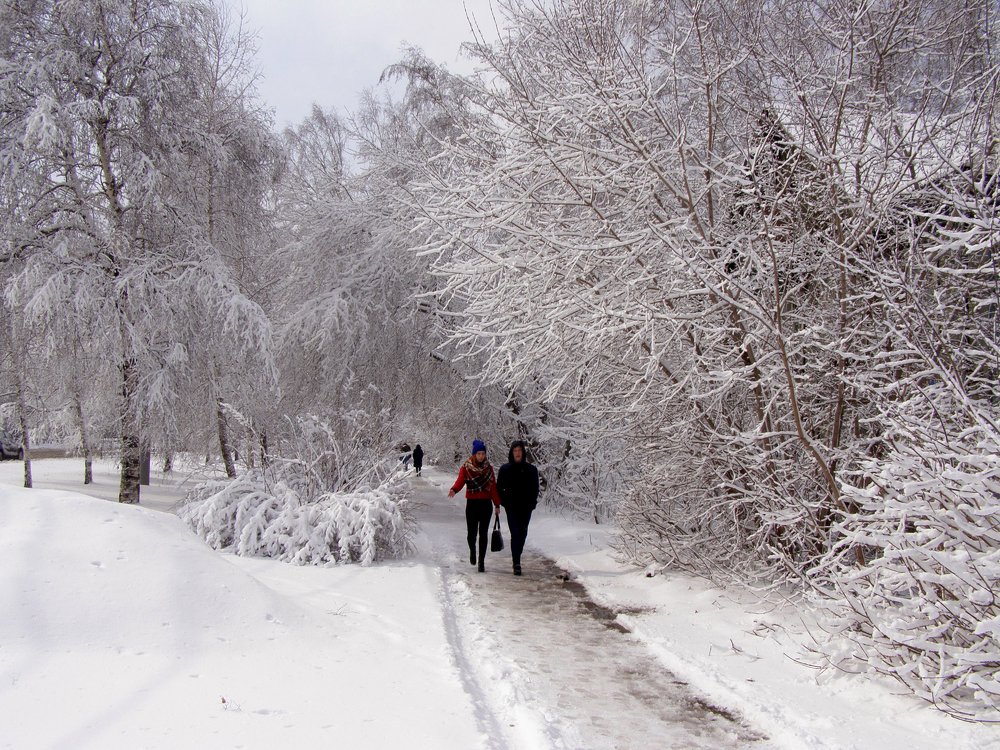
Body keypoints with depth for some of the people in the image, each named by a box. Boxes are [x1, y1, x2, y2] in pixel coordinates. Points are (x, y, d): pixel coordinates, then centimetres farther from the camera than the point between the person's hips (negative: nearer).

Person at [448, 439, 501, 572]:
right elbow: (460, 481, -16)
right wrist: (453, 489, -38)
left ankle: (481, 561, 7)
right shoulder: (466, 467, -1)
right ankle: (472, 550, 33)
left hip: (486, 504, 1)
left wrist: (497, 505, 3)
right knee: (472, 533, 0)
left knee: (483, 534, 0)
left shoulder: (489, 468, 6)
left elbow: (493, 487, 7)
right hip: (472, 504, -1)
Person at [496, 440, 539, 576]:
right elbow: (499, 488, 9)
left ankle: (517, 558, 28)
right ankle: (516, 564, -13)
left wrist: (532, 503, -3)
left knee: (522, 534, 9)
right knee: (515, 533, -11)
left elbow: (535, 489, 9)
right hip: (512, 507, -2)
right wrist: (504, 502, -2)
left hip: (526, 508, 2)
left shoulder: (531, 470, 4)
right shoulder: (505, 469, 2)